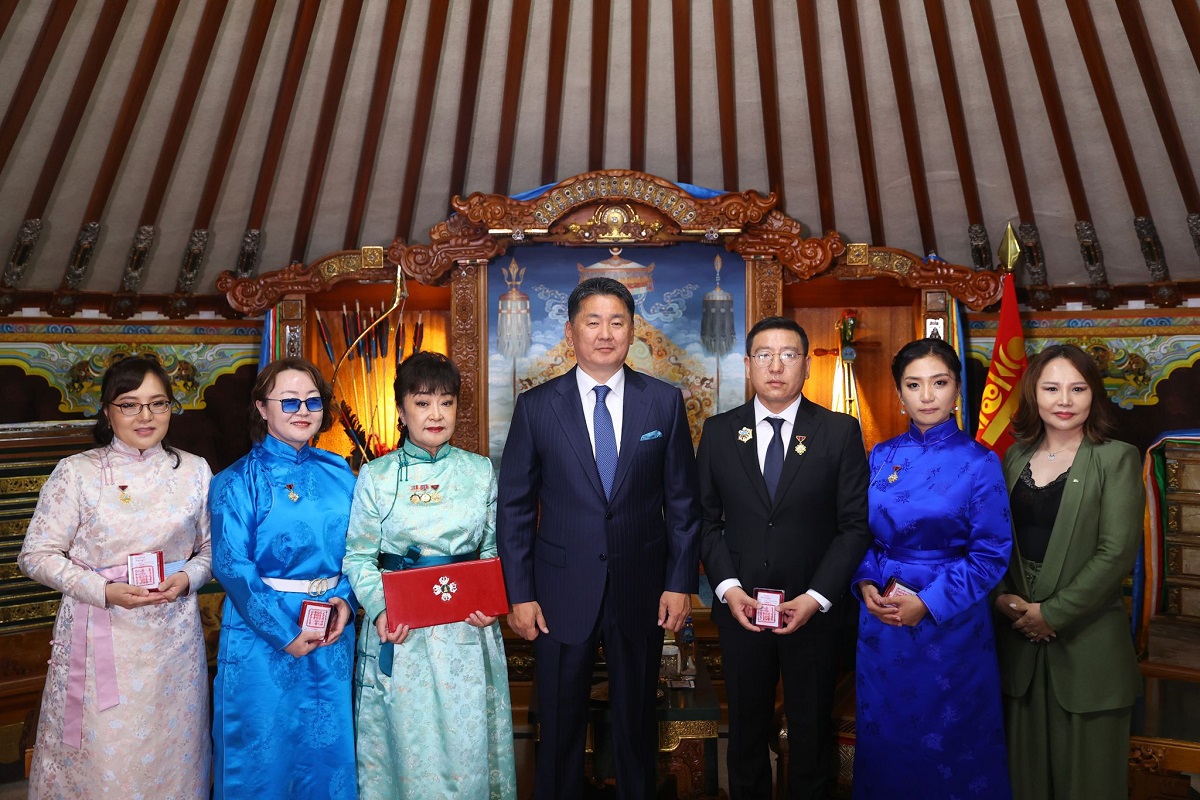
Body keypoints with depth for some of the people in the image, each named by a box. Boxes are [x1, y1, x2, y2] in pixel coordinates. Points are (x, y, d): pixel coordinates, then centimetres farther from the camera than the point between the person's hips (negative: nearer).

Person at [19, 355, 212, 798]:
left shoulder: (195, 470, 2)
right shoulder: (76, 472, -4)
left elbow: (212, 547, 10)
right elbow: (36, 555, -3)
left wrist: (188, 578, -11)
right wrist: (105, 591, -15)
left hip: (173, 637, 2)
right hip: (100, 639, -2)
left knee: (170, 752, 12)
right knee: (101, 757, 6)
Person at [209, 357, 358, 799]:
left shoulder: (338, 473, 5)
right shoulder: (237, 482, -7)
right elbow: (232, 565, -12)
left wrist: (345, 600, -10)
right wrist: (284, 632, -16)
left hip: (332, 632, 4)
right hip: (262, 633, -3)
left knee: (327, 745, 14)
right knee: (264, 751, 9)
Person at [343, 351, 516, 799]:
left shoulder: (480, 471, 4)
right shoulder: (376, 476, -1)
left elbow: (493, 548, 8)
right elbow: (358, 557, -1)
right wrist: (379, 609, -17)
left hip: (467, 629, 1)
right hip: (398, 630, -1)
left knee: (466, 741, 9)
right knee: (407, 741, 8)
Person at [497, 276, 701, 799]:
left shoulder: (665, 401, 0)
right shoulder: (536, 406, -3)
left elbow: (682, 500, 2)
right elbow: (514, 506, -1)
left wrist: (681, 581, -2)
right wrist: (519, 594, -5)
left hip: (642, 591, 1)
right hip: (562, 593, 0)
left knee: (637, 722, 17)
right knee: (560, 726, 13)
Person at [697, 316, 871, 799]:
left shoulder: (841, 432, -4)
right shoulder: (719, 432, 1)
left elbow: (855, 524, -5)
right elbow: (707, 520, 2)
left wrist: (816, 597, -14)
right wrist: (728, 588, -10)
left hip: (815, 611, -1)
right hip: (740, 609, 1)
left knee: (812, 735, 15)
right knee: (746, 730, 17)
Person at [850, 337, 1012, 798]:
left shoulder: (979, 462, -8)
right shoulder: (881, 457, 3)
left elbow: (991, 555, -10)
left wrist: (927, 602, -17)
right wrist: (866, 583, -10)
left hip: (949, 622, -3)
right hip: (881, 621, 3)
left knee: (948, 744, 12)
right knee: (884, 739, 16)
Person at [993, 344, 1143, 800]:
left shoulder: (1117, 459, -5)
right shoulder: (1015, 458, 8)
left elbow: (1116, 553, -12)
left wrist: (1052, 613, -14)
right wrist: (1002, 598, -8)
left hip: (1087, 643, -4)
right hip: (1019, 641, 4)